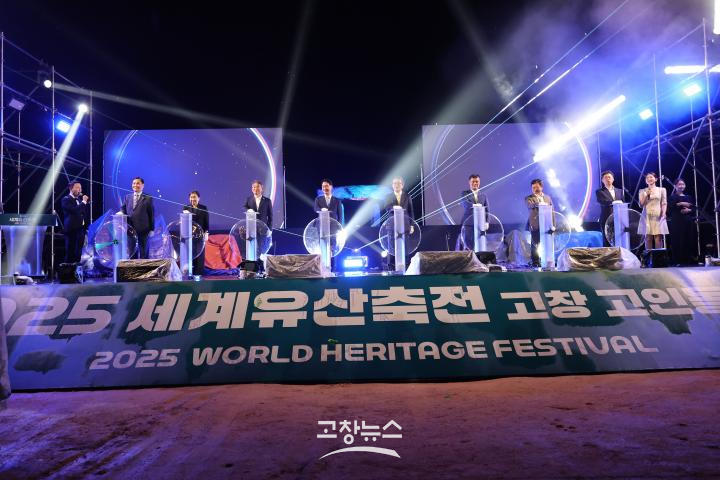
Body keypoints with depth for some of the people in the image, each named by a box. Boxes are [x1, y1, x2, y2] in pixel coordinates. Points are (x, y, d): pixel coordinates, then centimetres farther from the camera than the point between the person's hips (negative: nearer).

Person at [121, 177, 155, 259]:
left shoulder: (148, 199, -1)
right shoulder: (127, 197, 12)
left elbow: (151, 215, -1)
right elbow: (123, 210, 13)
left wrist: (151, 229, -4)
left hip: (143, 229, -4)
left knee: (143, 252, 4)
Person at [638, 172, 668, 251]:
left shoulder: (662, 189, 13)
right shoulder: (643, 191, 12)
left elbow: (664, 203, 8)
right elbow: (641, 204, 5)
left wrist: (663, 213, -8)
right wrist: (647, 195, -6)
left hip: (658, 216, 0)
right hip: (647, 217, 0)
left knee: (658, 238, -7)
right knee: (648, 238, -5)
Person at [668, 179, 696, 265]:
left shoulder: (689, 197, 17)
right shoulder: (672, 197, 5)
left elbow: (695, 208, 13)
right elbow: (669, 207, -12)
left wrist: (689, 210, -7)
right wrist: (680, 204, -20)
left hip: (688, 222, 4)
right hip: (677, 222, -4)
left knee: (689, 241, 1)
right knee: (677, 241, -10)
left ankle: (688, 260, 6)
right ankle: (678, 261, -8)